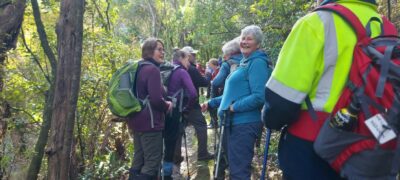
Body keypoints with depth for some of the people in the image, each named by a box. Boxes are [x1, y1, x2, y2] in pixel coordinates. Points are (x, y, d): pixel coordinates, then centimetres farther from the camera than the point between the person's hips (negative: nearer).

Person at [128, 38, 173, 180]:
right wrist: (167, 106, -3)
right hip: (150, 122, -10)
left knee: (139, 160, 15)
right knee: (152, 163, -3)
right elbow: (156, 99, -23)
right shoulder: (152, 69, -15)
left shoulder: (140, 68, 13)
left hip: (137, 120, 10)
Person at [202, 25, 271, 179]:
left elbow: (259, 97, -23)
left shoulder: (257, 62, -10)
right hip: (235, 122, 10)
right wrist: (211, 103, 26)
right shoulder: (245, 63, 19)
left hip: (245, 124, -10)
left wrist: (234, 107, -16)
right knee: (235, 167, 18)